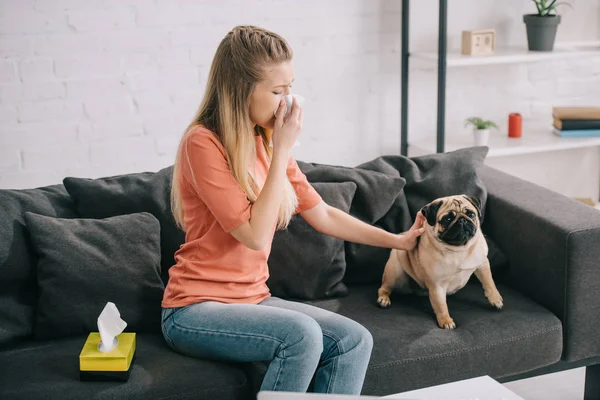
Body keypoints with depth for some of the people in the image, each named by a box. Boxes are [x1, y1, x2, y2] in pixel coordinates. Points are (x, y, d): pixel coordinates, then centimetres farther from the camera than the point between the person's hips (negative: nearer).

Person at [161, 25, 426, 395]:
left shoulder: (267, 142, 6)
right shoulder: (203, 143, -16)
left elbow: (323, 215, 16)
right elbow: (255, 235, -21)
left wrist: (396, 240, 18)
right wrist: (283, 149, -17)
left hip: (252, 299, 7)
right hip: (195, 310, -7)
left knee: (355, 341, -11)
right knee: (302, 334, -30)